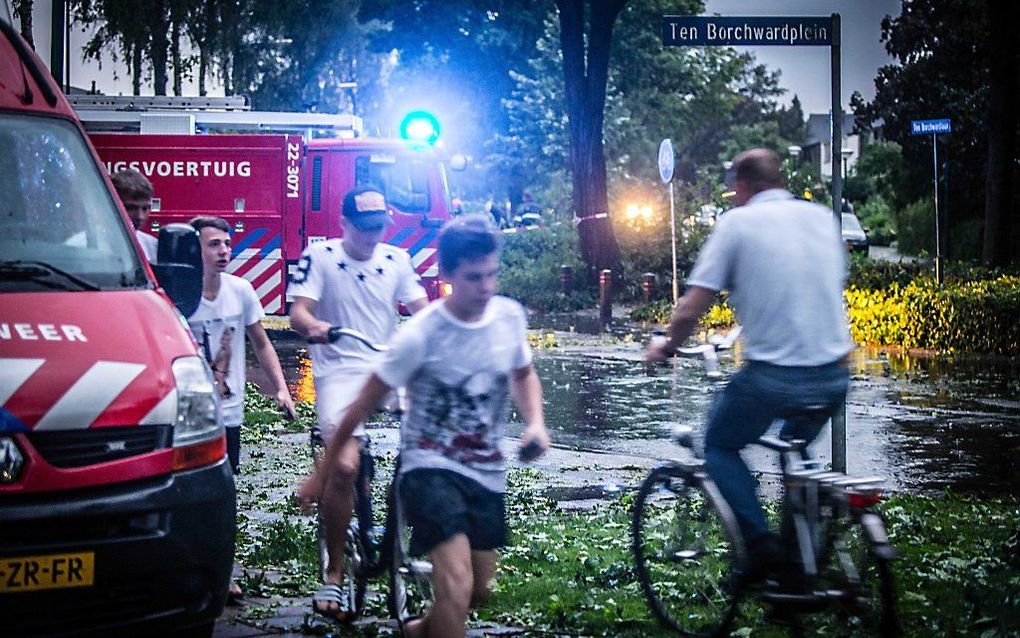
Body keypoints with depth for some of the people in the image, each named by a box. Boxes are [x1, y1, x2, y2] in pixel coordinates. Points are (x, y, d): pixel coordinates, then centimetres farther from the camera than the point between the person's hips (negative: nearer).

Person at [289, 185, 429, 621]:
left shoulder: (396, 260, 11)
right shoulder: (319, 257, -1)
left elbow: (422, 309, 4)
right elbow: (299, 311, -10)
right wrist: (313, 326, -34)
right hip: (340, 370, -5)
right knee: (346, 467, -21)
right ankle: (334, 576, -7)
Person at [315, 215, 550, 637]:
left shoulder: (510, 316, -4)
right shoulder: (422, 335, -19)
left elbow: (523, 375, 17)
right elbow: (365, 404, -12)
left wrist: (535, 422, -3)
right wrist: (321, 470, -7)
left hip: (487, 472, 6)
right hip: (431, 466, -6)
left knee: (478, 593, 15)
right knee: (457, 583, -26)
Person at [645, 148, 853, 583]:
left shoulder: (736, 223, -2)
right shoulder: (822, 216, 13)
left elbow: (691, 310, -4)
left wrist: (665, 347, 14)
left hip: (774, 375, -5)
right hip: (833, 377, 5)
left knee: (719, 445, 18)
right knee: (797, 449, 31)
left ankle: (760, 542, 0)